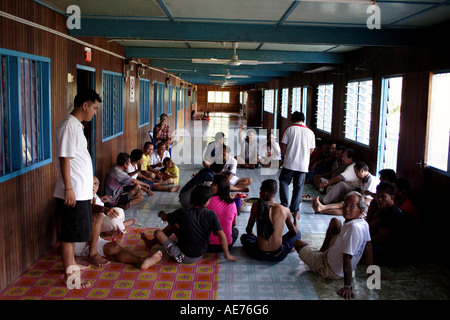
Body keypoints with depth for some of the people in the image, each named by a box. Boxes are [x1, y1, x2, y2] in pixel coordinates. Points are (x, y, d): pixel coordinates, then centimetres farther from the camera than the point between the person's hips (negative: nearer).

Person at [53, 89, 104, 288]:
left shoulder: (76, 126, 13)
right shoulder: (68, 126, -17)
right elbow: (64, 159, -21)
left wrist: (89, 183, 24)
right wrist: (69, 189, -22)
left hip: (82, 191, 10)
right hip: (73, 192, -10)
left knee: (74, 232, 20)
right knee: (70, 234, 1)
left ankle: (71, 264, 34)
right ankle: (68, 275, 11)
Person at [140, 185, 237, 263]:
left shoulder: (183, 213, -19)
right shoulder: (211, 215, -16)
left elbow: (165, 218, 0)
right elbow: (221, 235, -18)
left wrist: (162, 214, 24)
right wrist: (227, 255, -6)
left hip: (184, 257, -4)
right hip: (200, 255, 4)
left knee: (158, 232, 5)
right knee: (173, 226, 20)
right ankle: (152, 242, 40)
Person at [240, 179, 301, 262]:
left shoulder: (256, 206, -10)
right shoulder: (284, 210, -9)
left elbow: (248, 230, 1)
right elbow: (295, 231, 6)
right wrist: (296, 218, 26)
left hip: (259, 255, -1)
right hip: (279, 256, 1)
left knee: (244, 237, 31)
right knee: (298, 234, 25)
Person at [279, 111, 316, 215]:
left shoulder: (289, 129, -3)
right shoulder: (310, 132, 5)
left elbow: (283, 145, -4)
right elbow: (312, 149, 8)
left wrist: (282, 157, 10)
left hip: (290, 163, -2)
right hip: (303, 165, 2)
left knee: (284, 183, 12)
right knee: (299, 186, 9)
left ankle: (284, 206, 5)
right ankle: (294, 209, 11)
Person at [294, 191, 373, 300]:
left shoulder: (353, 228, -37)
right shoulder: (364, 224, -11)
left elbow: (347, 258, -33)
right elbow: (368, 247, -1)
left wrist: (347, 286, -29)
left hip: (329, 270, -8)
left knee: (297, 242, 10)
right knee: (335, 221, 17)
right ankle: (322, 251, 34)